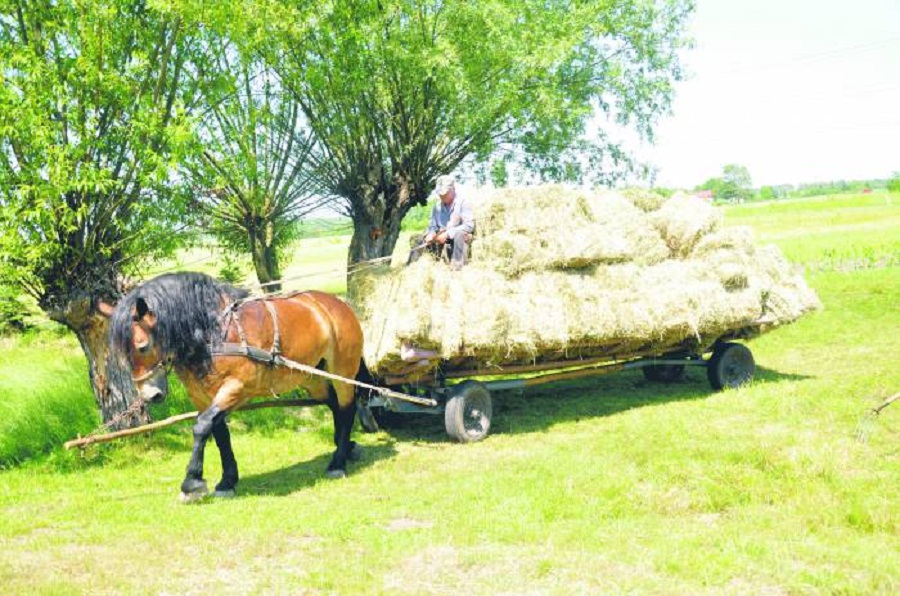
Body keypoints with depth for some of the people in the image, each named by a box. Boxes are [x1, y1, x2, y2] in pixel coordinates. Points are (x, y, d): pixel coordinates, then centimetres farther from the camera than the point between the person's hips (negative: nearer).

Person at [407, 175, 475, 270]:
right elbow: (432, 226, 13)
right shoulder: (437, 206, 10)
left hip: (459, 240, -6)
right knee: (415, 240, -3)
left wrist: (448, 234, -23)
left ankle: (456, 267, -44)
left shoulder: (462, 203, -9)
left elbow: (469, 225, -18)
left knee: (460, 234, -39)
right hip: (441, 240, 6)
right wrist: (431, 234, -13)